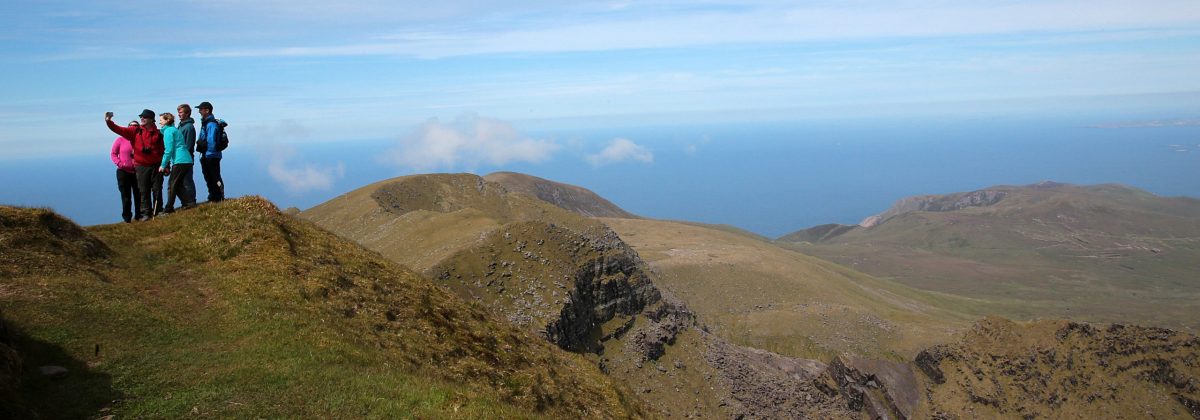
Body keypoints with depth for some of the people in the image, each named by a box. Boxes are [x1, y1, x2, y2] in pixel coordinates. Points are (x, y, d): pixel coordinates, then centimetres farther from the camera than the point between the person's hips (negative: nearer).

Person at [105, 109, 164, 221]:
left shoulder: (158, 133, 2)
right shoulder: (136, 131, 6)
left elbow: (163, 150, 0)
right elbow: (119, 130, -2)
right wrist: (108, 121, -17)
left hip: (155, 166, -1)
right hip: (141, 166, 1)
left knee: (157, 189, 4)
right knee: (143, 191, 1)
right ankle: (146, 213, 4)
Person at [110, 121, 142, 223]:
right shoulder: (120, 140, 0)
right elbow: (113, 153, 4)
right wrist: (119, 163, -12)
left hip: (137, 172, 1)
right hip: (123, 172, -1)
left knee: (138, 195, 6)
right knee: (126, 196, 4)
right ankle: (127, 217, 12)